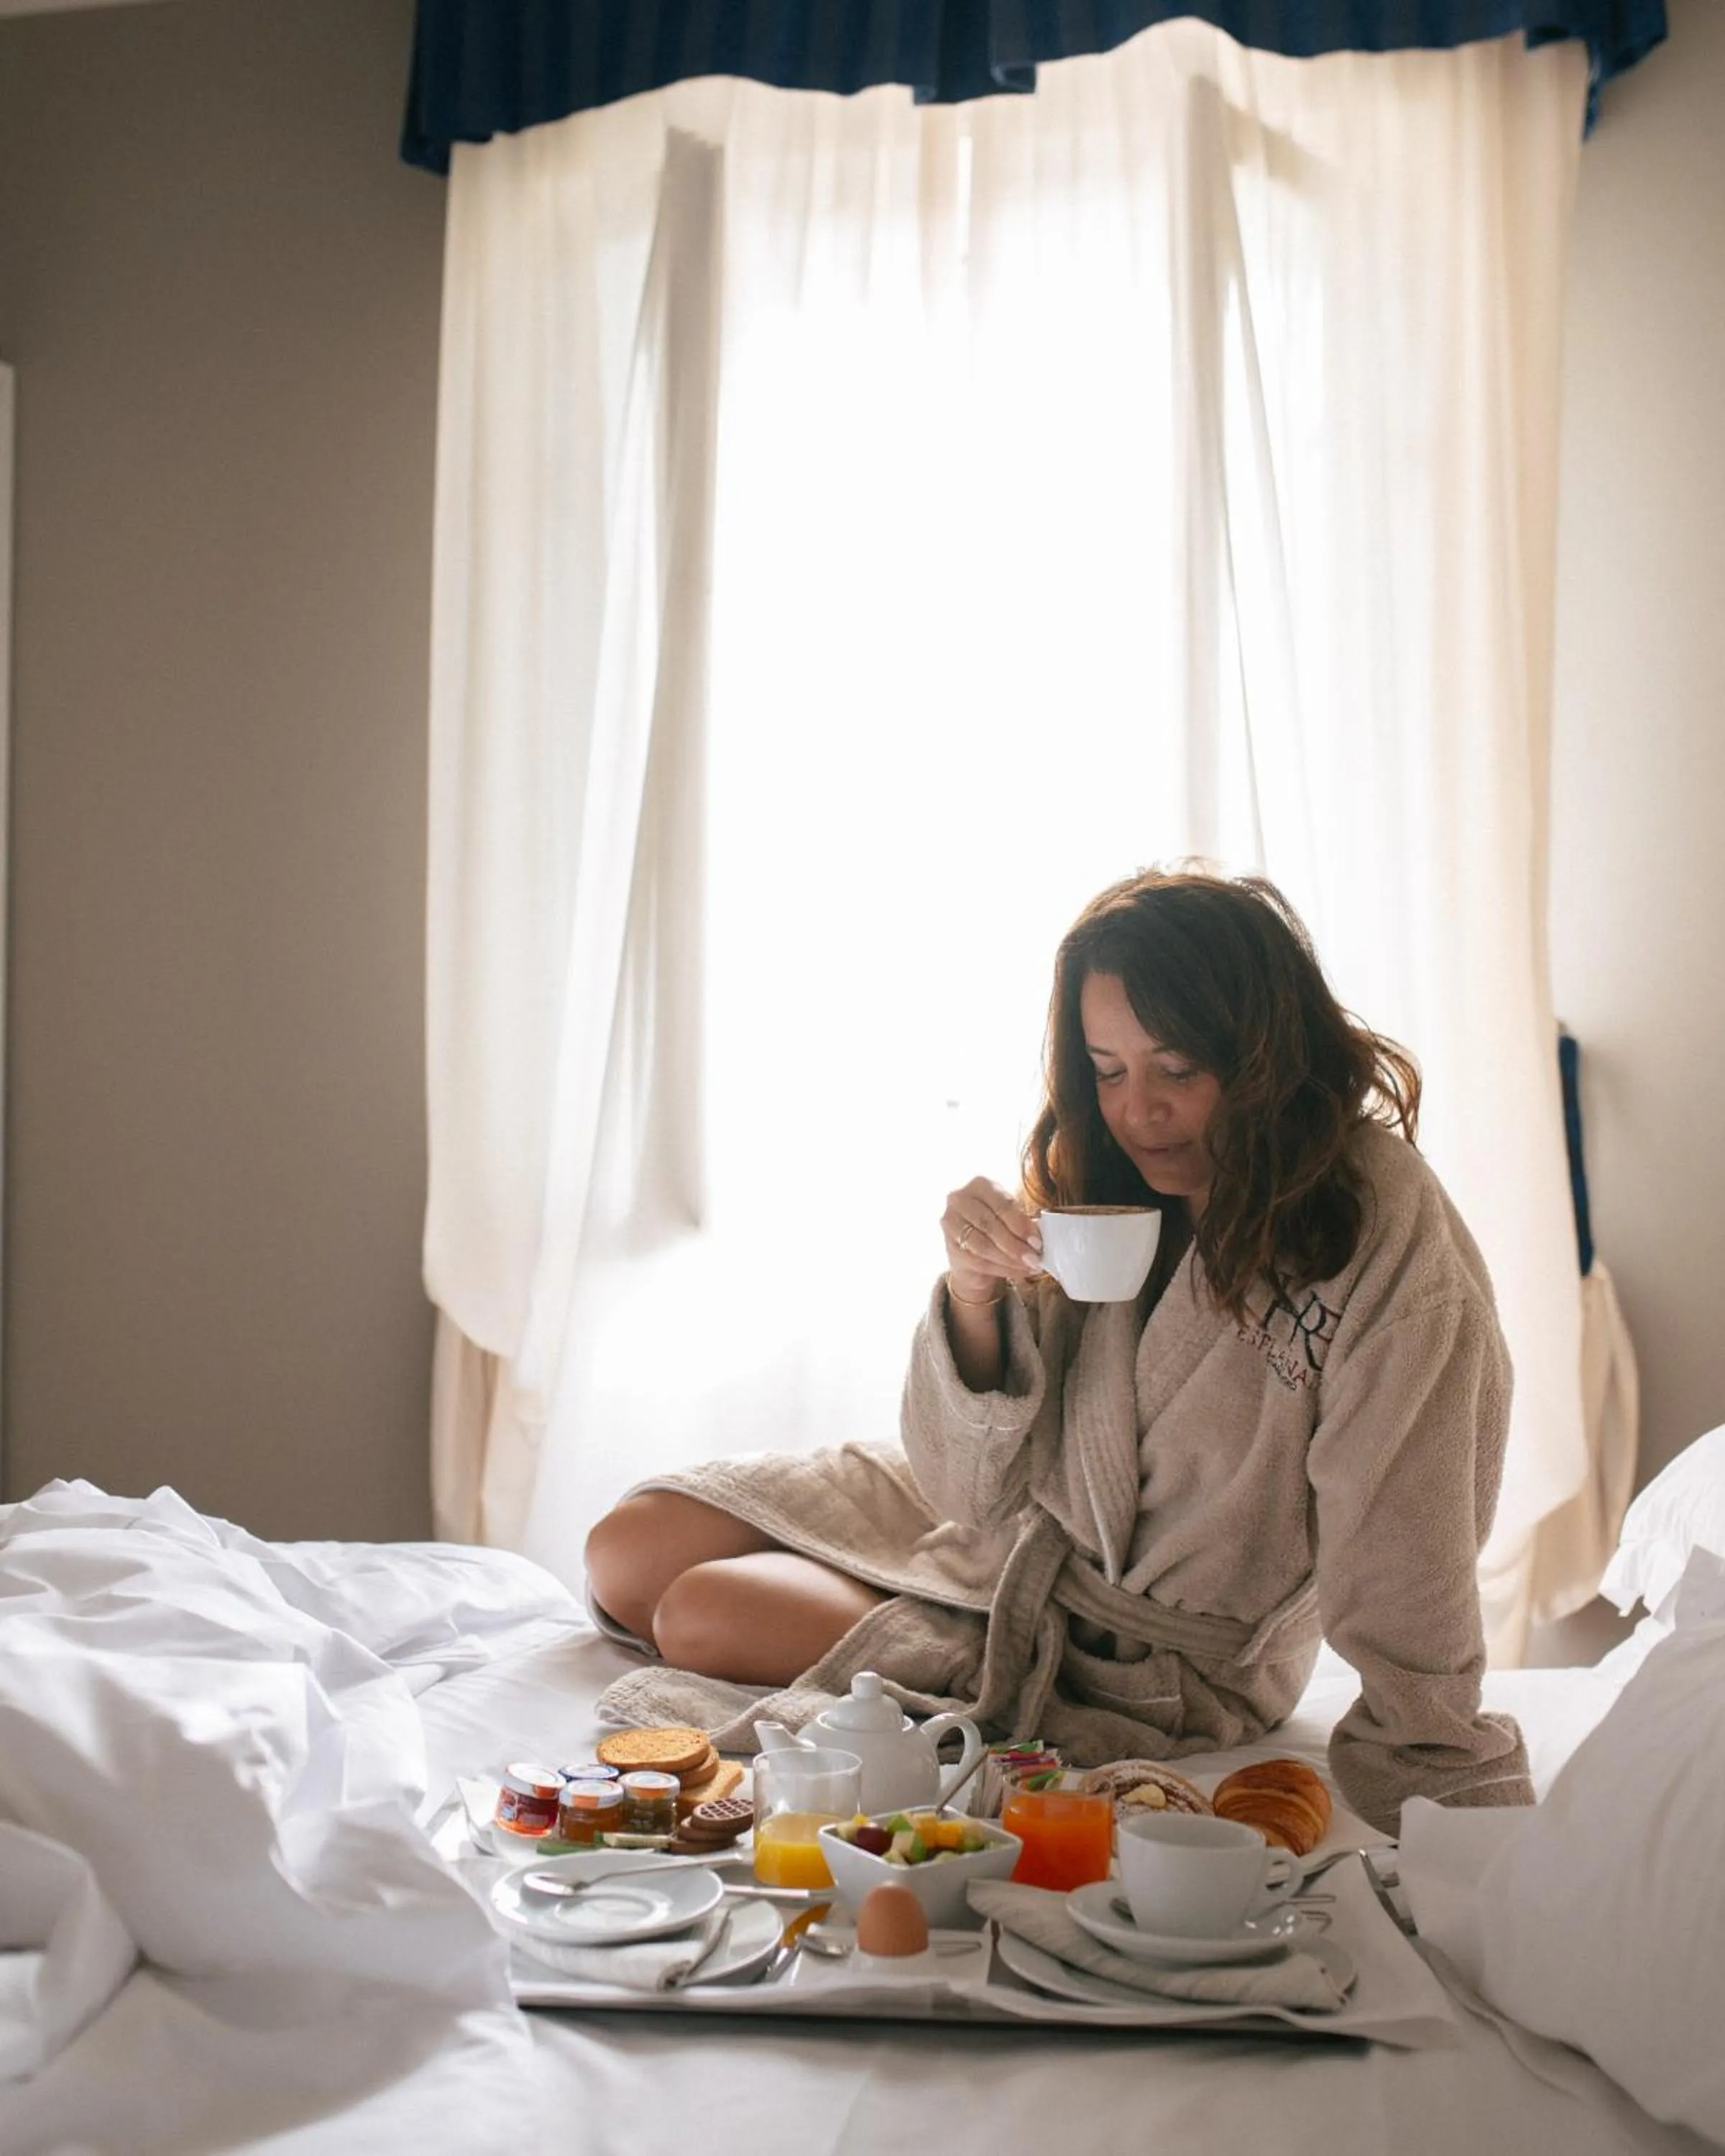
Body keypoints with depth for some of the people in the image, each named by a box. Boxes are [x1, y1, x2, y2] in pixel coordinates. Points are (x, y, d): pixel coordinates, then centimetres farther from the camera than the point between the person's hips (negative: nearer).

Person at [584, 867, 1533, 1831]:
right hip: (1008, 1531, 6)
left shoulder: (1385, 1238, -27)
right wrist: (975, 1295, -24)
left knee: (700, 1614, -11)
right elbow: (982, 1485, -7)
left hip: (1153, 1666, -6)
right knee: (629, 1557, 8)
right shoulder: (1100, 1187, -9)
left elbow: (1402, 1589, -22)